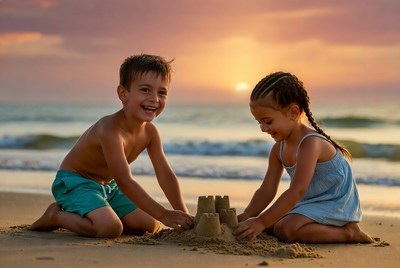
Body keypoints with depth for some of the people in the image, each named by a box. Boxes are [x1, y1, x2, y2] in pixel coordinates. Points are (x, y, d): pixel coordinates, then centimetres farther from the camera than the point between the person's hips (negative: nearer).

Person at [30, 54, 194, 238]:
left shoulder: (150, 132, -6)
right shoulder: (111, 129, -32)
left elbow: (166, 175, -3)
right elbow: (124, 180, -36)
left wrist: (183, 214, -16)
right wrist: (163, 215, -37)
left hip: (107, 186, 9)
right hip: (74, 182, -9)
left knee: (150, 226, 5)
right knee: (111, 228, -31)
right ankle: (56, 216, -5)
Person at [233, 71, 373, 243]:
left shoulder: (311, 143, -26)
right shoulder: (279, 149, 2)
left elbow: (296, 191, -32)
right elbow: (267, 190, 2)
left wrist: (261, 222, -35)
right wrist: (247, 215, -16)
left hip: (335, 204, -10)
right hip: (310, 202, 10)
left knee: (286, 229, -27)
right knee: (269, 224, 3)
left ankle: (348, 232, -15)